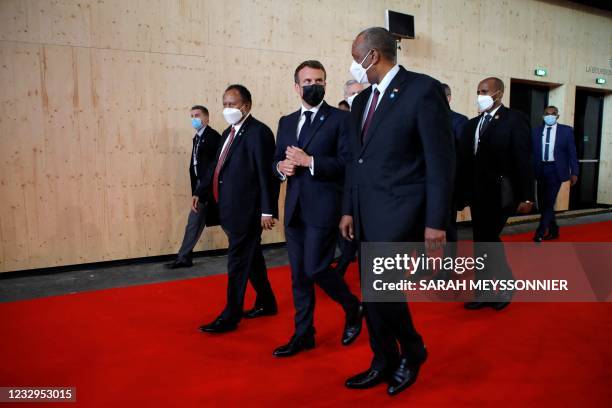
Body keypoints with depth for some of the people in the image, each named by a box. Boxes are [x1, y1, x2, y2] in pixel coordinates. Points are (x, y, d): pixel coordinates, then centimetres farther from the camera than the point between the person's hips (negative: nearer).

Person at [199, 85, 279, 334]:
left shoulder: (258, 132, -13)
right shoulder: (228, 133, 15)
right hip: (232, 209, 9)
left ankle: (230, 317, 11)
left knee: (238, 262, -1)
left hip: (247, 210, -9)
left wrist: (267, 211, -20)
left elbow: (267, 174, -17)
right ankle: (266, 303, 33)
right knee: (251, 258, 18)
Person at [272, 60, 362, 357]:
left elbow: (348, 162, -12)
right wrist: (281, 166, -6)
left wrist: (309, 161, -18)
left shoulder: (340, 119, -3)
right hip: (294, 208, 6)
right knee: (298, 274, 10)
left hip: (324, 207, -6)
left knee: (315, 268, -7)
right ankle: (303, 334, 24)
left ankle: (353, 308, 21)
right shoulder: (286, 122, 15)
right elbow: (277, 160, 17)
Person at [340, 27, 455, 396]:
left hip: (400, 212, -7)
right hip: (367, 213, 8)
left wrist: (436, 221, -14)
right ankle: (384, 363, 29)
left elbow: (441, 160, -12)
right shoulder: (362, 100, 14)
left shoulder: (423, 89, -9)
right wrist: (349, 210, 13)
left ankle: (412, 351, 20)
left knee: (383, 287, -9)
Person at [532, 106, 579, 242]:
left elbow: (572, 152, 1)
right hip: (541, 170, 4)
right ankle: (553, 231, 22)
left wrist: (574, 172, -4)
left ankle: (540, 232, -6)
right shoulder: (537, 131, 8)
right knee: (542, 203, 7)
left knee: (549, 201, -10)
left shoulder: (566, 130, 2)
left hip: (555, 169, -3)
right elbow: (533, 152, 8)